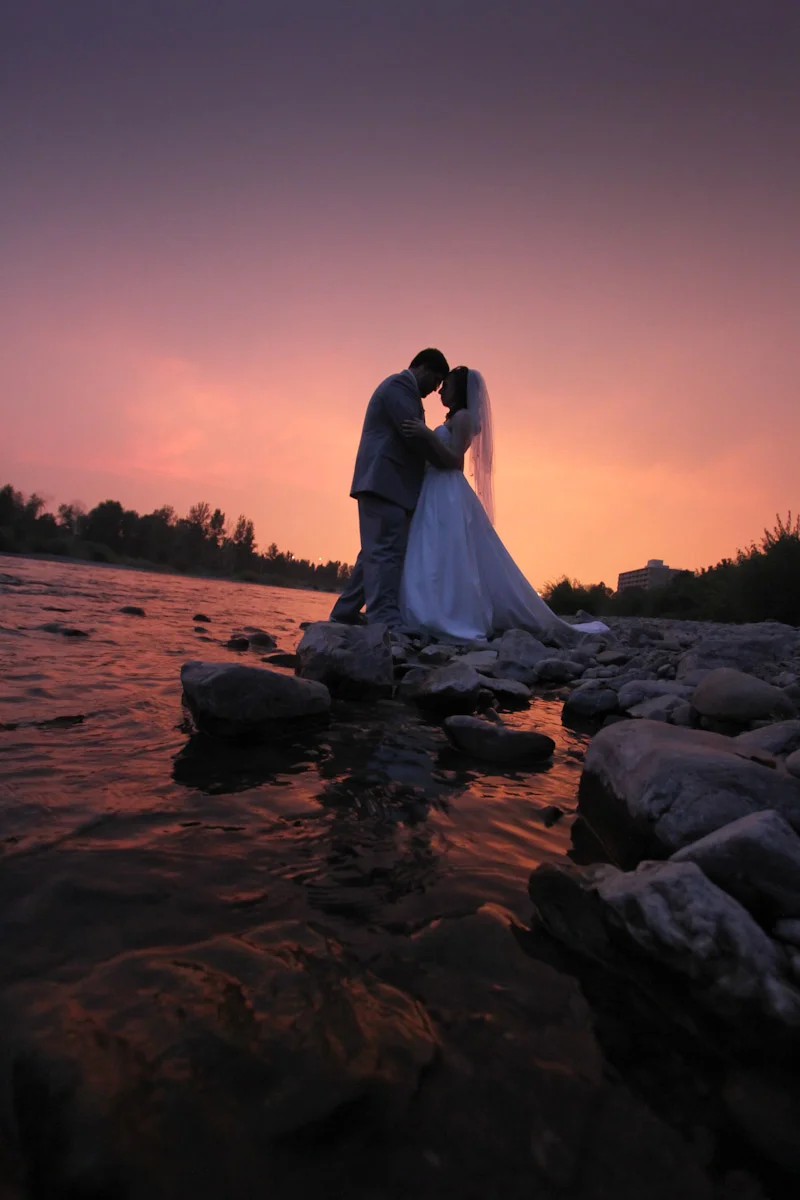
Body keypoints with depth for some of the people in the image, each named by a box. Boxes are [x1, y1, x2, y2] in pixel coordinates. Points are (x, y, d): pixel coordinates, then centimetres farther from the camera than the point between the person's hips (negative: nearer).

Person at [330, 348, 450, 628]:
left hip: (385, 484, 10)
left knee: (376, 552, 10)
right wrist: (448, 462, -4)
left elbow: (411, 437, 27)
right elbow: (415, 434, -14)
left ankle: (345, 613, 15)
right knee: (386, 551, -16)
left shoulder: (399, 387, 29)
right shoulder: (400, 385, -4)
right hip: (386, 483, -10)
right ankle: (385, 623, -20)